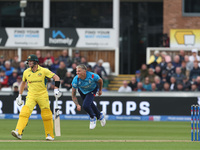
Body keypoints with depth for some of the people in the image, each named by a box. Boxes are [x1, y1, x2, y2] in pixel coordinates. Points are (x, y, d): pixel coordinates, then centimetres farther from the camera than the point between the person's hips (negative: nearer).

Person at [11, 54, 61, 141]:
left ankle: (50, 135, 17)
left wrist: (56, 89, -15)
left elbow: (56, 77, -3)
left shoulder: (43, 71, -6)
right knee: (24, 112, -18)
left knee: (46, 116, 0)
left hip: (43, 96, -2)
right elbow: (23, 83, 22)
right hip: (31, 96, 2)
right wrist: (19, 95, 18)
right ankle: (18, 132, -30)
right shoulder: (26, 72, 6)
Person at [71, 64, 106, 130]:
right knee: (89, 104, 19)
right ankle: (100, 115, 49)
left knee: (85, 105, -19)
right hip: (82, 91, 3)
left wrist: (100, 90, 5)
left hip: (92, 89, -3)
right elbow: (73, 95, -22)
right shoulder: (75, 80, -33)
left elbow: (100, 81, -11)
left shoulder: (92, 76, -37)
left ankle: (93, 118, 12)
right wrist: (77, 105, -30)